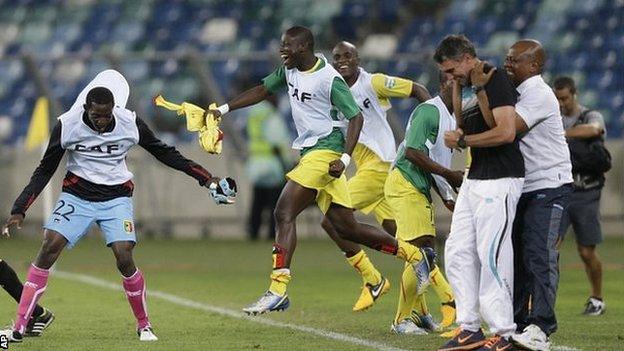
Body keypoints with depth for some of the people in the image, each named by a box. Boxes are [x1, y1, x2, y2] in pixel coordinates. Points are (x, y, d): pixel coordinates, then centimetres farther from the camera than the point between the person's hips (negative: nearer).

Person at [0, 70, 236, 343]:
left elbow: (165, 154, 3)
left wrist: (208, 180, 1)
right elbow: (45, 171, -2)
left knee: (124, 258, -16)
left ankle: (144, 325, 7)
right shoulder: (67, 125, -13)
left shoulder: (130, 124, -12)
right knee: (49, 248, -17)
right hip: (77, 195, 0)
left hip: (116, 198, 0)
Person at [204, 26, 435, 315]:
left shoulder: (329, 79, -14)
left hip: (324, 153, -9)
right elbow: (262, 90, 22)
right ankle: (415, 255, 20)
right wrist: (223, 110, 15)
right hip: (309, 153, 9)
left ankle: (277, 291, -18)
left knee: (284, 213, -16)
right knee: (345, 227, 9)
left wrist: (344, 159, -21)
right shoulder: (289, 70, 11)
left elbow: (355, 117, -12)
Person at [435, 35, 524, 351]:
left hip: (499, 182, -10)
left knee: (492, 255, -9)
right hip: (474, 180, 10)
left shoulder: (495, 82, -13)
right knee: (458, 251, 8)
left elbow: (506, 132, -23)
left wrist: (462, 140, -14)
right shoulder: (470, 85, 16)